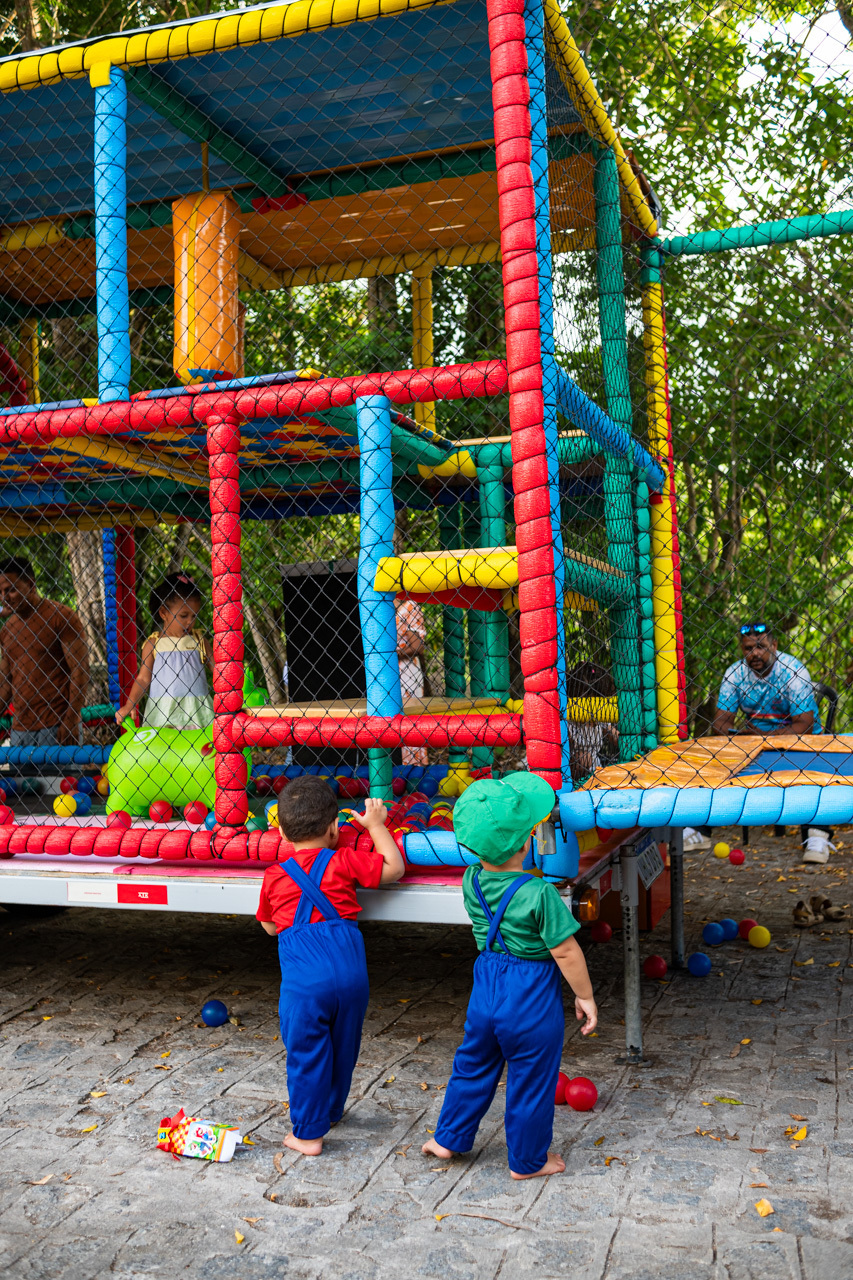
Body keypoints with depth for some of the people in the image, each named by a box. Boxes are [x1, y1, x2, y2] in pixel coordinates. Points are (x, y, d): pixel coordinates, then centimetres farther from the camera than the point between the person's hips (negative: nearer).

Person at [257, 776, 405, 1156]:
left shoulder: (274, 876, 7)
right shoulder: (343, 862, 3)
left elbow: (270, 926, 21)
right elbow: (394, 868, 9)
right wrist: (376, 825, 18)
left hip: (304, 979, -2)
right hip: (349, 971, 2)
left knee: (306, 1053, 10)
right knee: (343, 1047, 22)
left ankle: (308, 1133, 18)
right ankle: (331, 1109, 41)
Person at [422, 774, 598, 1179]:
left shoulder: (471, 882, -7)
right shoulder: (539, 893, -25)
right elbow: (565, 952, -18)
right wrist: (585, 996, -6)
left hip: (486, 987, 6)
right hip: (532, 999, -5)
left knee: (474, 1066, 25)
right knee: (530, 1082, 13)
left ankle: (448, 1138, 39)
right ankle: (528, 1161, 30)